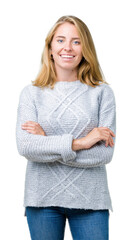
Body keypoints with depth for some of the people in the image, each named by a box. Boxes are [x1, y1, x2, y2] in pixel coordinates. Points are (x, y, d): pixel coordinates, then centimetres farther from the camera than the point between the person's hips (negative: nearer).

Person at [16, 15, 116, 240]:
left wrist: (47, 143, -11)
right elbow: (25, 146, -10)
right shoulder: (31, 93, 4)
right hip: (42, 198, 1)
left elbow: (105, 153, -8)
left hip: (90, 198, 0)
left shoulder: (102, 92, 1)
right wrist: (78, 142, -16)